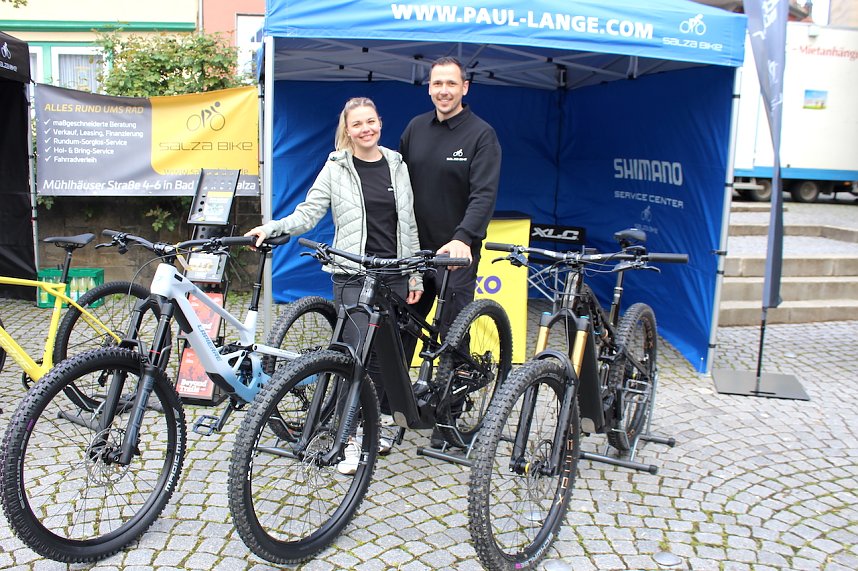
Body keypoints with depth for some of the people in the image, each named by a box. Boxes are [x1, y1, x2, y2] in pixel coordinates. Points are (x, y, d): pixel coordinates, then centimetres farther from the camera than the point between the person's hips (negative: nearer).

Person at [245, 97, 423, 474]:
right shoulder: (336, 168, 1)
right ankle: (353, 440, 1)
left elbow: (408, 224, 11)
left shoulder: (396, 166, 10)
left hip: (393, 274, 3)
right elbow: (307, 214, -2)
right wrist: (270, 229, -18)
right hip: (353, 274, -3)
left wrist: (415, 276, 8)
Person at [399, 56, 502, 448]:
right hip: (412, 248, 5)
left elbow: (484, 194, -17)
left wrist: (463, 238, -32)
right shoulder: (416, 128, 10)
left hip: (456, 253, -4)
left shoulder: (481, 134, -6)